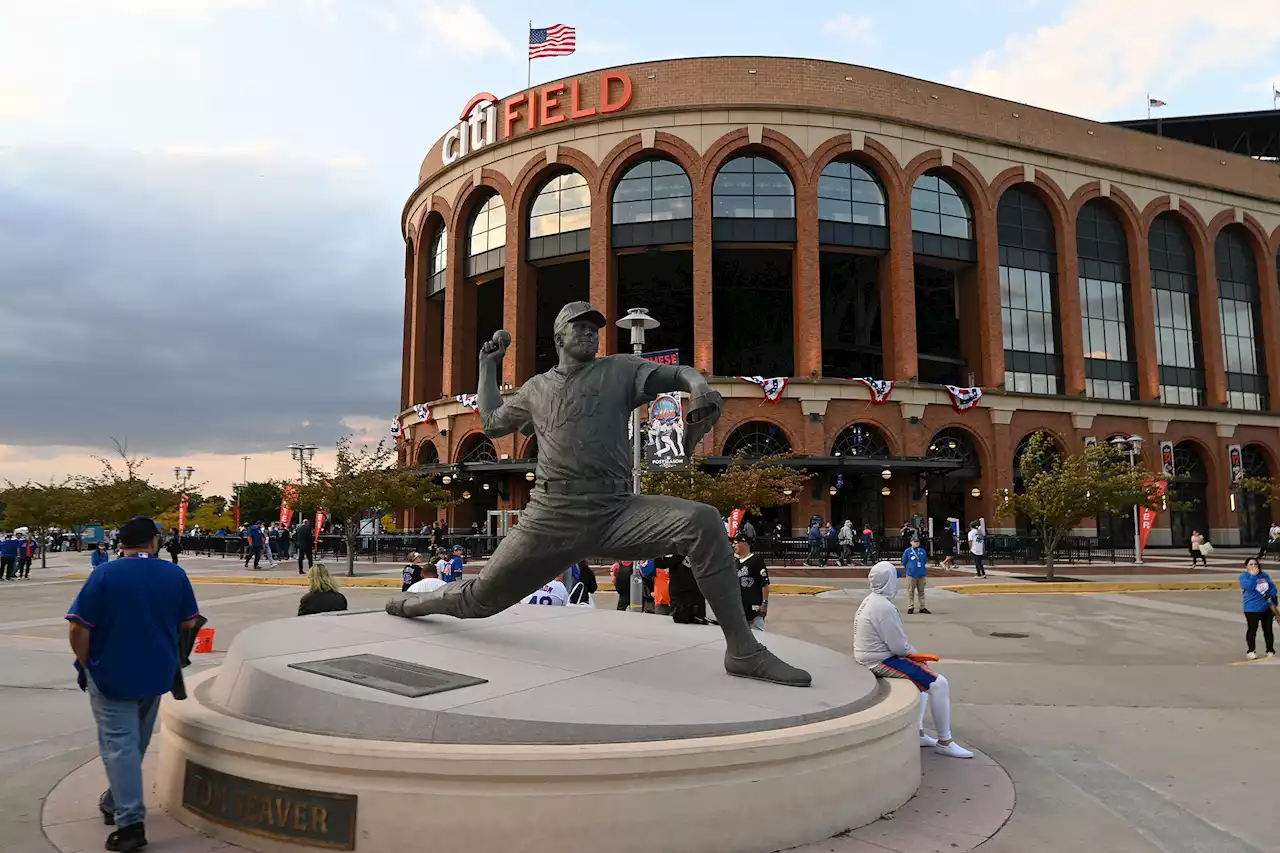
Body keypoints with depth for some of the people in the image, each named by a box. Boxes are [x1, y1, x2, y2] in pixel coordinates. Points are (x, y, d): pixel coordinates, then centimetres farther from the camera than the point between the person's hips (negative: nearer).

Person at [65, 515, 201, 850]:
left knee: (119, 745, 1)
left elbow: (79, 628, -14)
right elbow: (188, 623, 3)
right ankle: (115, 803, 37)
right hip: (156, 673, 4)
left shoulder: (103, 574, -13)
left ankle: (131, 823, -4)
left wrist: (85, 665, 1)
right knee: (135, 742, 21)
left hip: (110, 674, -4)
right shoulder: (175, 574, -4)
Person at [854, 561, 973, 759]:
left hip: (871, 659, 11)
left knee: (922, 672, 27)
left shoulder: (869, 602, 11)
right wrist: (914, 654, 0)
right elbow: (899, 646, -21)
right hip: (881, 663, -11)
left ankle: (917, 731, 24)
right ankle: (944, 741, 2)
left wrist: (913, 654, 8)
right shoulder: (884, 607, -22)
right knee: (939, 684, -10)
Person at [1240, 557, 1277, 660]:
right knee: (1252, 630, 2)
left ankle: (1270, 651, 24)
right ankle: (1251, 651, 12)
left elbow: (1272, 586, 7)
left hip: (1267, 607, 4)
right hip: (1252, 609, -4)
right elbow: (1248, 587, -22)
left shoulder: (1264, 575, 7)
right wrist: (1253, 575, -19)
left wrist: (1272, 596, -9)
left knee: (1268, 630, 12)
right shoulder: (1244, 576, -6)